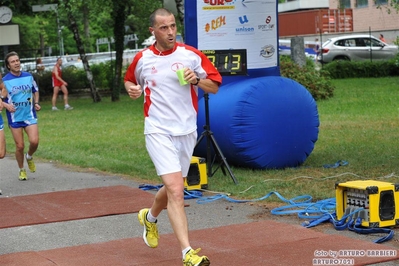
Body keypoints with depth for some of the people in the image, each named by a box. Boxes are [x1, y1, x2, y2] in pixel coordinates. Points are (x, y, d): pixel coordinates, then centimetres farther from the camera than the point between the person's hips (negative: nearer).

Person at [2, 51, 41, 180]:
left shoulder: (29, 76, 3)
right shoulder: (4, 81, -6)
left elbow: (35, 91, 19)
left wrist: (36, 103, 4)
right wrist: (6, 105, -19)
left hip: (30, 116, 2)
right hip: (15, 118, -2)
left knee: (34, 141, -15)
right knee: (20, 146, 1)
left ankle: (29, 157, 19)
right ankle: (22, 170, 23)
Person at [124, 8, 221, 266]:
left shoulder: (191, 55, -1)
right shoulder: (142, 59, 1)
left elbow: (214, 87, 3)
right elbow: (130, 80, 21)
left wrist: (196, 80, -16)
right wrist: (132, 89, -1)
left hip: (187, 132, 3)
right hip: (159, 132, -3)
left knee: (173, 189, 17)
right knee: (176, 190, -17)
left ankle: (150, 217, 50)